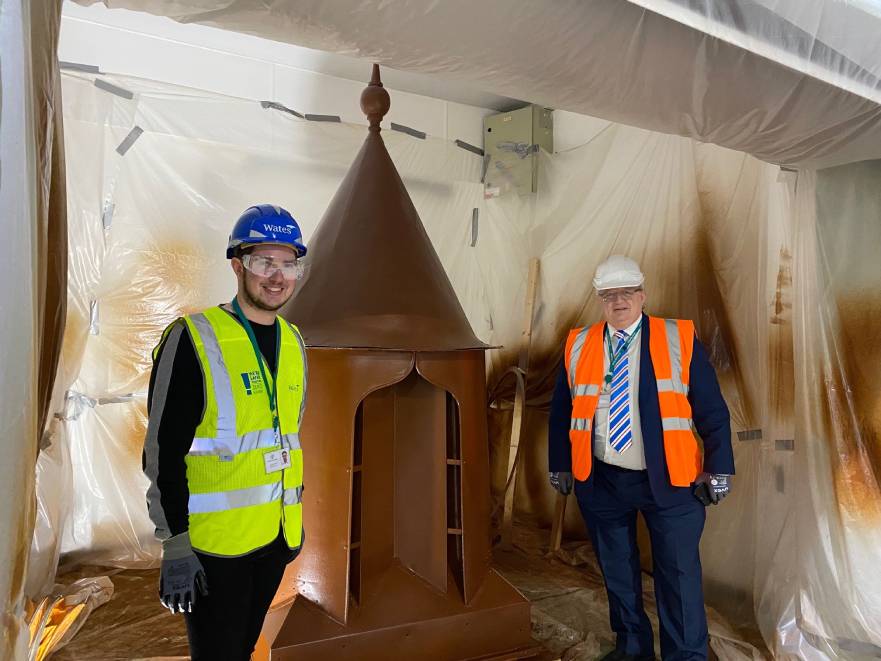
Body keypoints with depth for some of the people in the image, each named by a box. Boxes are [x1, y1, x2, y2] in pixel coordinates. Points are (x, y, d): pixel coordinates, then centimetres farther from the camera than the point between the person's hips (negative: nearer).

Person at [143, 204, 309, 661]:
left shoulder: (294, 342, 6)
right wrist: (175, 546, -16)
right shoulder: (193, 340, -15)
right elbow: (163, 453, -15)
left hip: (276, 536, 6)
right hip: (214, 542, -6)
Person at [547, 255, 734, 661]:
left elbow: (712, 410, -2)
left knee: (679, 574, 6)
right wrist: (560, 466, 8)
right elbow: (560, 412, 9)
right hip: (600, 480, 3)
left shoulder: (679, 339, -3)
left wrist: (717, 469, -5)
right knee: (616, 571, 17)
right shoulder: (578, 346, 3)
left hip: (668, 479, -2)